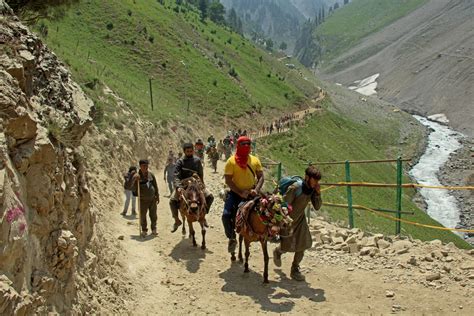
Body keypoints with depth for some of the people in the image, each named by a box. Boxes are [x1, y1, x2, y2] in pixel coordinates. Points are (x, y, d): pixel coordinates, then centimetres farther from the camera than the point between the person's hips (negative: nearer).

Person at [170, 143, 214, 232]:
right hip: (183, 185, -2)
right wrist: (178, 187, -34)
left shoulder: (197, 160, 0)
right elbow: (176, 176, -18)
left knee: (210, 196, -12)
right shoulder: (180, 162, -9)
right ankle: (177, 221, -2)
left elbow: (201, 174, 7)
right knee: (172, 200, -21)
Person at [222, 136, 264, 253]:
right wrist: (240, 193, -17)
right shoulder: (231, 161, -6)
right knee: (226, 215, -17)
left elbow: (261, 177, 6)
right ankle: (232, 238, 4)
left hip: (251, 193, 3)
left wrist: (256, 190, -12)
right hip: (236, 193, -3)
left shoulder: (255, 160, 5)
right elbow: (228, 180, -9)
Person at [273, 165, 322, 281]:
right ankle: (278, 251, 41)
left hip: (300, 219, 6)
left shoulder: (312, 189, -10)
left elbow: (317, 207, -6)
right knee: (288, 247, 3)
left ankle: (295, 270, 20)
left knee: (302, 245, 2)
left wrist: (318, 193, -21)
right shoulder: (295, 188, -29)